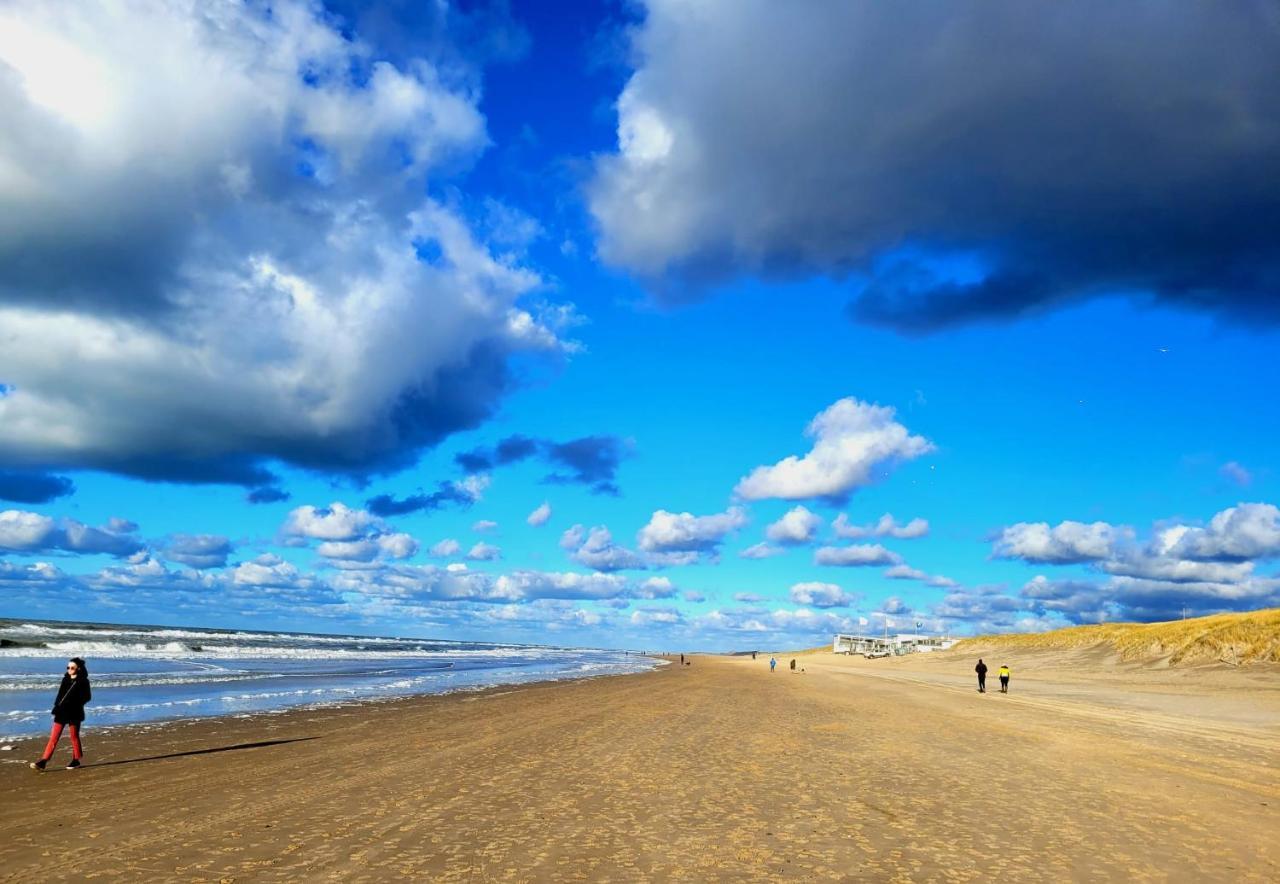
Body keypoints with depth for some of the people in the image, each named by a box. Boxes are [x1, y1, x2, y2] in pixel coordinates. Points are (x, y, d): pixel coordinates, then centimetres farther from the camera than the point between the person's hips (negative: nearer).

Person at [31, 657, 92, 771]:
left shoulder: (83, 681, -4)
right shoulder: (65, 679, 11)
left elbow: (87, 697, -5)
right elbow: (60, 694, 15)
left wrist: (75, 703, -15)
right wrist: (56, 707, 7)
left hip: (74, 713, -5)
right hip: (62, 712, 5)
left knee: (74, 737, 5)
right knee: (53, 737, 1)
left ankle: (76, 760, 17)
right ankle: (43, 761, -2)